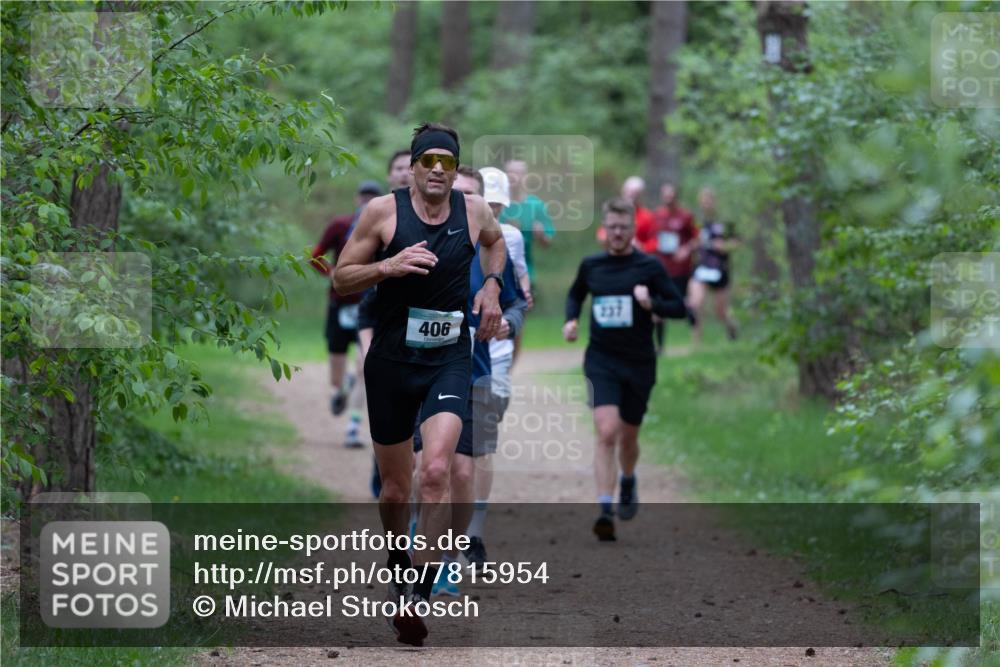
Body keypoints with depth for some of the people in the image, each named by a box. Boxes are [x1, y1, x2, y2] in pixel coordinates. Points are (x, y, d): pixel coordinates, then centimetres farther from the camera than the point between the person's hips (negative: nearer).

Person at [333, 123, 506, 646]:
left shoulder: (474, 210, 2)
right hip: (391, 361, 0)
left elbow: (495, 241, 27)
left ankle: (418, 597, -20)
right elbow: (341, 279, -1)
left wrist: (491, 285, 9)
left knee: (435, 471, -22)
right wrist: (389, 266, -18)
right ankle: (399, 567, 40)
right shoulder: (383, 211, -5)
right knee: (394, 489, 10)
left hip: (449, 360, 0)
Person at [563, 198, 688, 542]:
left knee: (628, 437, 14)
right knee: (606, 433, -18)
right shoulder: (591, 265, 4)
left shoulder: (649, 267, -3)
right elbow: (575, 294, 23)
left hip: (639, 363, 0)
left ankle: (628, 483, 47)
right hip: (601, 361, 0)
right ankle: (605, 511, -19)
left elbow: (679, 307, -3)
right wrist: (571, 319, 4)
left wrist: (652, 303, -21)